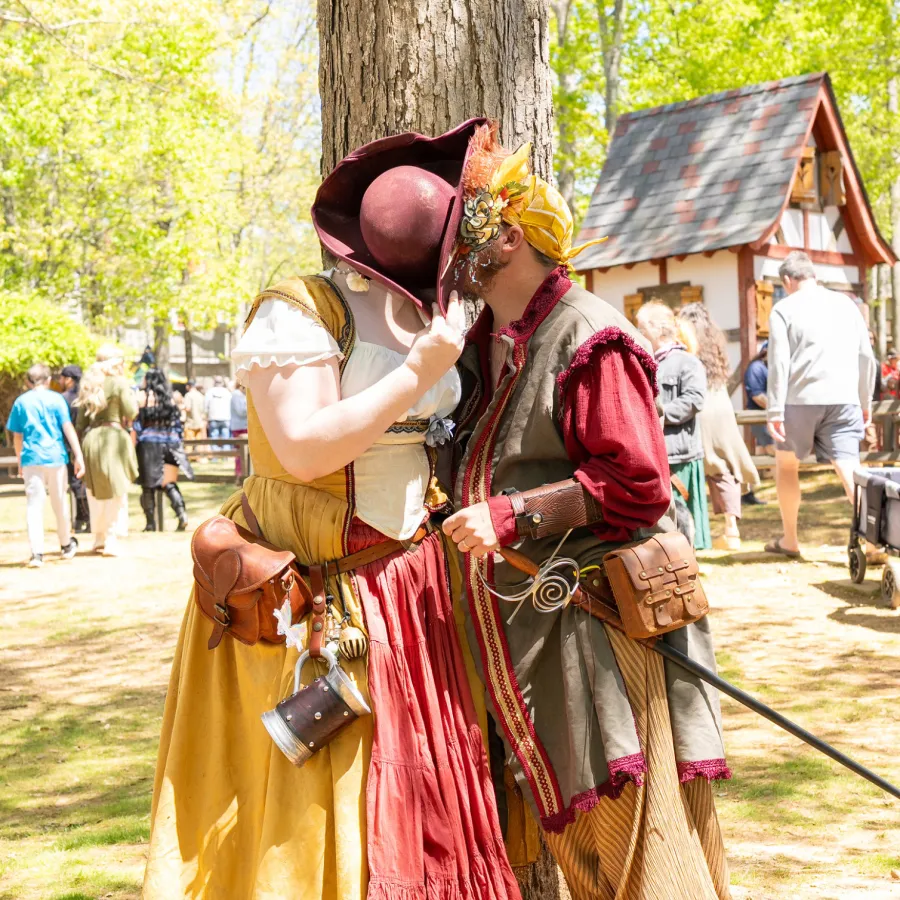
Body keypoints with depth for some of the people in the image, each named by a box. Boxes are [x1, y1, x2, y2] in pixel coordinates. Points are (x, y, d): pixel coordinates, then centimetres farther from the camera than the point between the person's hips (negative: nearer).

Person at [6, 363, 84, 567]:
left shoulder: (21, 402, 6)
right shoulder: (56, 399, 1)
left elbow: (17, 436, 8)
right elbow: (68, 428, -7)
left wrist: (19, 462, 19)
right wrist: (78, 455, -9)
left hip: (31, 458, 0)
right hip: (55, 458, 0)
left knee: (33, 505, -2)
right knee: (59, 503, 14)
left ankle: (36, 552, -14)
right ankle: (66, 545, 31)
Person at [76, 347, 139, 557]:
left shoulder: (88, 385, 12)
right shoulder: (118, 383, -5)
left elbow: (81, 421, 10)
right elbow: (131, 412, -9)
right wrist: (130, 392, 6)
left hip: (91, 439, 6)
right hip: (114, 439, -6)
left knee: (96, 492, 15)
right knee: (116, 492, 0)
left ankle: (99, 538, 21)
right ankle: (111, 540, -4)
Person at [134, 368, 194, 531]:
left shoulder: (145, 397, -2)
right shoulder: (170, 399, 10)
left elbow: (137, 424, -4)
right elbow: (177, 424, 12)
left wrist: (132, 446, 1)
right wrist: (177, 445, 20)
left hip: (149, 444, -4)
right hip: (170, 444, 4)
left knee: (148, 486, 3)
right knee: (169, 483, 3)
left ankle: (150, 523, 2)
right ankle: (182, 513, -19)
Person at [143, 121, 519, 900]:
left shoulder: (426, 315, 7)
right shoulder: (298, 311, -17)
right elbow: (304, 446, -26)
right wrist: (419, 373, -23)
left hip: (410, 579, 7)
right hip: (315, 593, -7)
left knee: (420, 787, 11)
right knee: (319, 798, -1)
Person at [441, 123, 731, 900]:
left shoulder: (589, 341, -14)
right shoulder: (486, 345, 14)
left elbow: (639, 486, -21)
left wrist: (513, 516, -20)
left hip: (599, 625, -9)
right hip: (527, 628, 9)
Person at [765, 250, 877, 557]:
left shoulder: (784, 309, 3)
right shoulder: (846, 304, 14)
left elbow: (779, 363, -6)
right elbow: (866, 356, 15)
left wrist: (775, 411, -8)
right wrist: (865, 401, 22)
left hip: (801, 399, -3)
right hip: (844, 399, 3)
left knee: (786, 464, 16)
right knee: (849, 467, -3)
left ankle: (790, 540, 22)